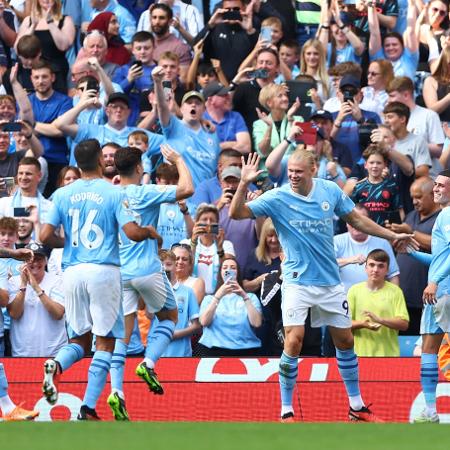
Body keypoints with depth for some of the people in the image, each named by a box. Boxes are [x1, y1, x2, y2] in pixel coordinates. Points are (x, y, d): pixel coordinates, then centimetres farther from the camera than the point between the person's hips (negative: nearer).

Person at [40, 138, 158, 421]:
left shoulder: (63, 195, 7)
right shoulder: (113, 193, -4)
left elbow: (45, 237, 2)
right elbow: (132, 233, -12)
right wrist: (149, 232, 10)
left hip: (73, 271, 4)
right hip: (104, 271, -4)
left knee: (79, 341, 15)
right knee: (105, 342, 3)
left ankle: (57, 365, -19)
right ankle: (89, 408, -7)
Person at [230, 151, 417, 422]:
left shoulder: (330, 191, 0)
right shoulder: (277, 198, -10)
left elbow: (355, 219, 14)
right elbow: (237, 213, -16)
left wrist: (392, 236, 15)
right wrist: (244, 183, -31)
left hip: (331, 282, 4)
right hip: (298, 283, -4)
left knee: (345, 341, 10)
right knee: (294, 341, -16)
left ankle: (356, 406, 24)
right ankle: (286, 411, -7)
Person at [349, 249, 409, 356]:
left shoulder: (395, 291, 2)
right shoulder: (354, 290, 7)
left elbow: (404, 324, -4)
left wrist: (379, 320, -18)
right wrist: (362, 324, -15)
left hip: (389, 353, -1)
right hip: (361, 353, 1)